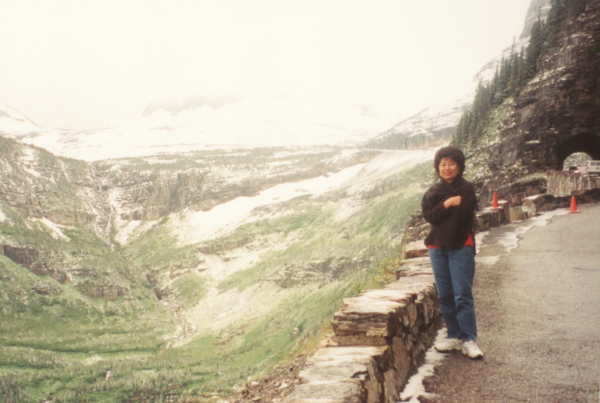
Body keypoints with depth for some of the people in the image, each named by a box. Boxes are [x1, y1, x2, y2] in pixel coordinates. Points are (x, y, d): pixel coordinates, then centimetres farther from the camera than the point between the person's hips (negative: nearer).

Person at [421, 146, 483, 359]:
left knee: (462, 295, -9)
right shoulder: (433, 191, 11)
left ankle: (469, 339, -5)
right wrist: (446, 204, -18)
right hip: (438, 246, 5)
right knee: (444, 295, 9)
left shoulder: (466, 188, -3)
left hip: (461, 247, -5)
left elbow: (465, 215, -16)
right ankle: (454, 336, 19)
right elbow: (428, 215, -5)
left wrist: (442, 207, -7)